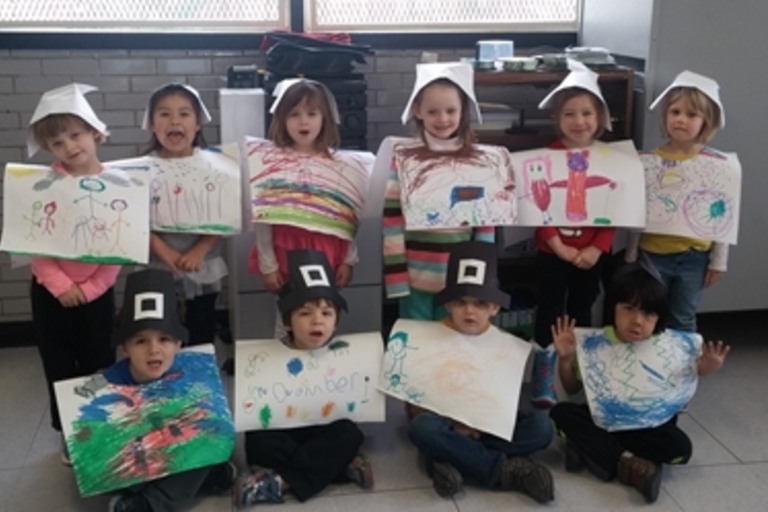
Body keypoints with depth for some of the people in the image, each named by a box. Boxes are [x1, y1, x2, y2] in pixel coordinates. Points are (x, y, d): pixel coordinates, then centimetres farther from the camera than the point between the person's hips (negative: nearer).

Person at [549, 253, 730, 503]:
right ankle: (626, 464, -27)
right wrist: (565, 359, -13)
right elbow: (572, 388, 4)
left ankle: (591, 449, -23)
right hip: (601, 419, 0)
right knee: (561, 412, -24)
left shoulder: (672, 347, -7)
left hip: (647, 426, 0)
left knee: (680, 447, -27)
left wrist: (704, 371, -12)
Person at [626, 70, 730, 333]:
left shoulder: (717, 164, -7)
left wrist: (718, 260, 0)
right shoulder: (649, 162, -6)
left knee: (683, 320, 16)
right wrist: (630, 257, 1)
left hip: (694, 257, 0)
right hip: (652, 254, 0)